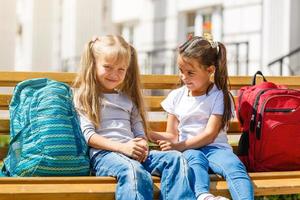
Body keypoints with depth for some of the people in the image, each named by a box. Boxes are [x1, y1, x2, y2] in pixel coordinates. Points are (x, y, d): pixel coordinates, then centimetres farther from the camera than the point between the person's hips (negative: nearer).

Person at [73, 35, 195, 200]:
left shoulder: (128, 99, 28)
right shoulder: (83, 98, 9)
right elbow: (88, 135, -3)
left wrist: (142, 146, -3)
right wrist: (122, 147, -15)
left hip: (134, 154, 6)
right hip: (103, 153, -6)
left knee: (175, 158, -20)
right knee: (134, 171, -38)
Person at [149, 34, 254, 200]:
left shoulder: (220, 96, 4)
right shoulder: (176, 96, 15)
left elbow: (210, 134, -5)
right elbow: (172, 135, 15)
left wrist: (180, 146, -14)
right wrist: (147, 134, -3)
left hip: (215, 147, 0)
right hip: (188, 150, 0)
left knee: (234, 165, -33)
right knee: (195, 158, -37)